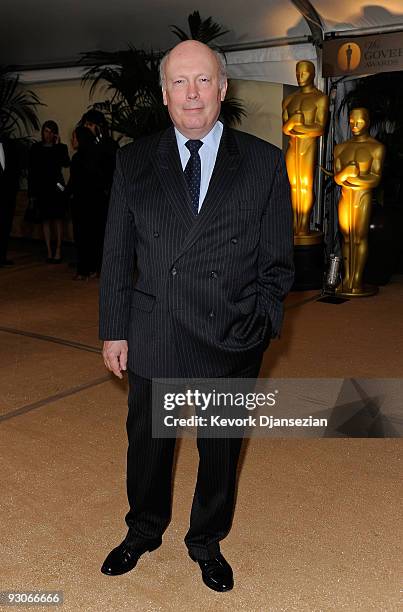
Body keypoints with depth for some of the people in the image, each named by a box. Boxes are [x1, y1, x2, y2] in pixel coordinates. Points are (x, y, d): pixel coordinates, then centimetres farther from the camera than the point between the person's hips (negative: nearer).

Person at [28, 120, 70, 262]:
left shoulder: (61, 147, 4)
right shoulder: (35, 148, 6)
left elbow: (66, 164, -15)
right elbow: (31, 170, 5)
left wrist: (57, 145, -14)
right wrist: (31, 191, 1)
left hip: (57, 188, -1)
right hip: (42, 188, 1)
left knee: (58, 219, -2)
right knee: (45, 220, 2)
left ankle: (58, 251, 2)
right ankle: (49, 252, 6)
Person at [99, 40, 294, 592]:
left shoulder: (265, 162, -1)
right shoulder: (134, 161, 2)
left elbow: (276, 260, 1)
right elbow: (117, 255, 4)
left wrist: (260, 327, -4)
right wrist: (115, 330, 1)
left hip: (231, 342, 0)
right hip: (152, 338, 1)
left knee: (221, 451, 17)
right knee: (147, 445, 18)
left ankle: (207, 543, 43)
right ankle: (143, 532, 46)